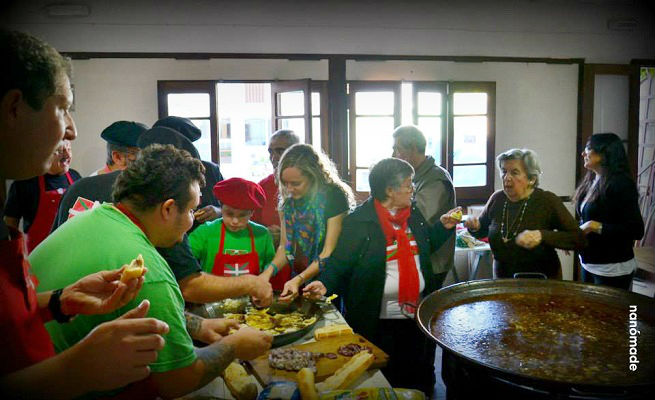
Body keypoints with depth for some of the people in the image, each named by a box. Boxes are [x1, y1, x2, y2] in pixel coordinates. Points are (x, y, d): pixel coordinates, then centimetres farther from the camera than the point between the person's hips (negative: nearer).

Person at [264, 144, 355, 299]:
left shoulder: (334, 197, -16)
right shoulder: (288, 200, 2)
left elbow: (329, 252, -18)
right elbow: (285, 246, 3)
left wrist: (299, 280, -28)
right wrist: (269, 270, -15)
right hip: (297, 281, 5)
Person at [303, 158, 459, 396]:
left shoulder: (413, 213, 4)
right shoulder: (359, 222, -13)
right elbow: (340, 262, -12)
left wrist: (443, 227, 4)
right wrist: (325, 283, -28)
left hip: (417, 313, 5)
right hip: (377, 320, -5)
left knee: (418, 376, 18)